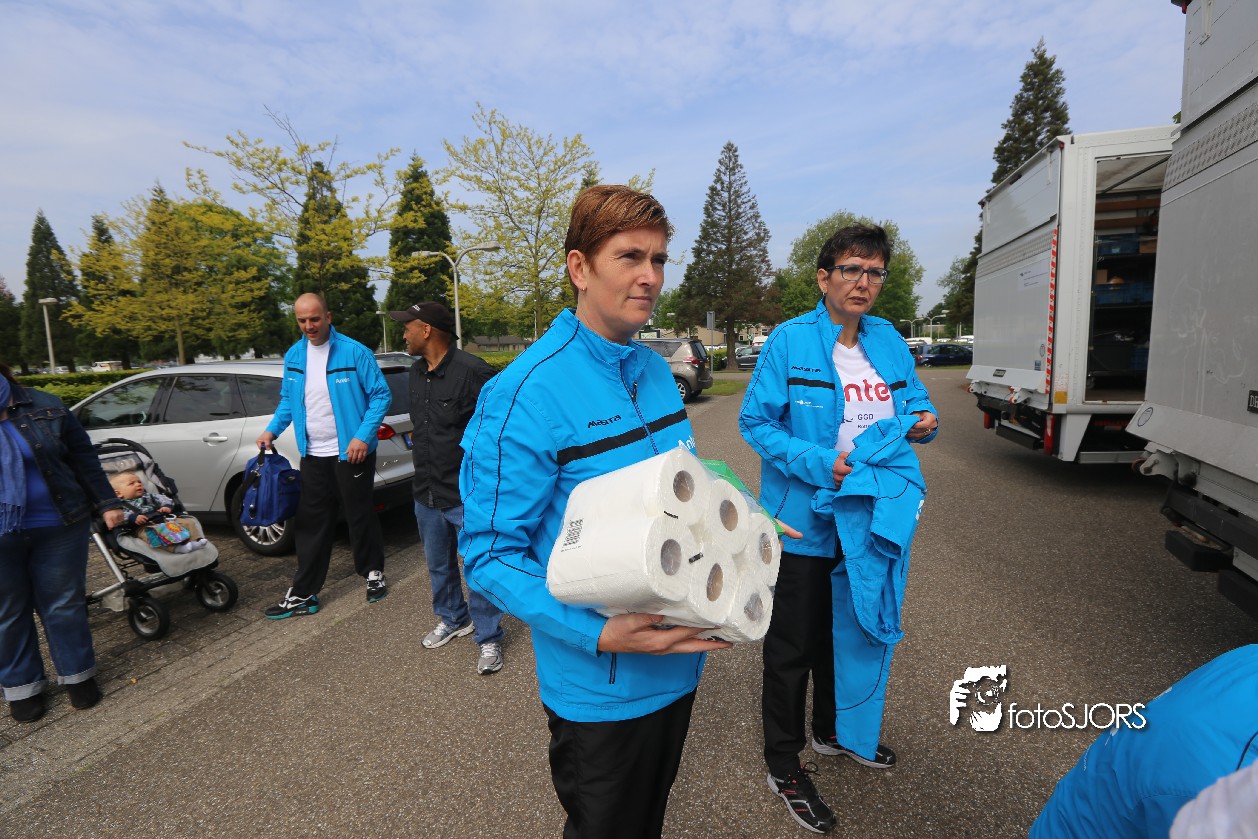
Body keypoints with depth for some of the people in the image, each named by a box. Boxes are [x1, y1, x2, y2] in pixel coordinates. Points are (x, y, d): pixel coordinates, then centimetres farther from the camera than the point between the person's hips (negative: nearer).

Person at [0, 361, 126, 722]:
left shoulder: (44, 408, -2)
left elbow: (83, 458, 3)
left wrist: (106, 503, 1)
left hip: (59, 526, 0)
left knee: (64, 604, 11)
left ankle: (77, 674, 26)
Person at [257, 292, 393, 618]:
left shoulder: (355, 352, -12)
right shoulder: (293, 356, 7)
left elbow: (381, 395, -12)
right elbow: (288, 399, 17)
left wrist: (363, 436, -20)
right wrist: (273, 429, 2)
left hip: (351, 453, -5)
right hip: (312, 455, 5)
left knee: (359, 517, 9)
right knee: (310, 523, 10)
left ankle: (373, 573, 30)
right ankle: (303, 594, 20)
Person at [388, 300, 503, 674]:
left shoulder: (471, 371, -19)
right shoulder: (417, 372, 9)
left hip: (466, 496, -8)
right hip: (426, 494, 8)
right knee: (439, 566, 22)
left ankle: (489, 639, 20)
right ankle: (453, 619, 44)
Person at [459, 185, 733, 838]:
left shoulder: (656, 371, 1)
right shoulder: (525, 394, -25)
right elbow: (490, 554, -22)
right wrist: (599, 634, -30)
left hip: (679, 660, 7)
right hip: (602, 688, -6)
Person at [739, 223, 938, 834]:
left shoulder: (889, 341, 5)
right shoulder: (789, 340, -14)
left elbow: (914, 400, 15)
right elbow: (755, 421, -15)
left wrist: (924, 421, -8)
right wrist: (818, 463, -26)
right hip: (805, 522, -6)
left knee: (851, 631, 24)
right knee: (794, 646, 8)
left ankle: (835, 730, 50)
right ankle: (783, 766, 30)